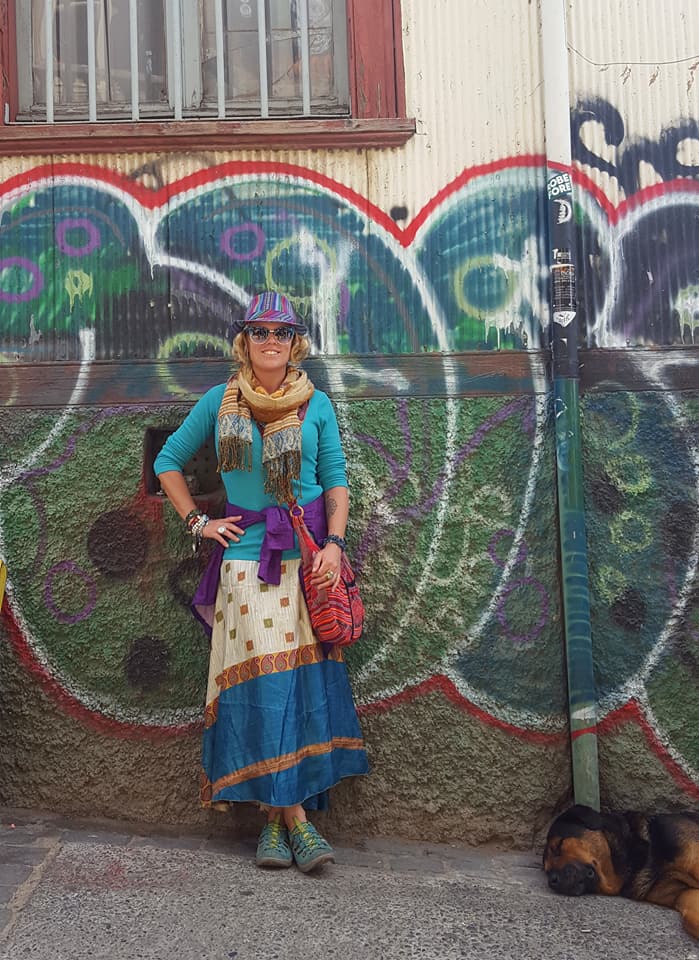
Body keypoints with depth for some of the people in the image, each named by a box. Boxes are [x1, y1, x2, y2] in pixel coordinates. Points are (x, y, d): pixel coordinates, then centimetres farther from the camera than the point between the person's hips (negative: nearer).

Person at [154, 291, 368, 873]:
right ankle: (293, 815, 0)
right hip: (247, 555, 0)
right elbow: (168, 462, 17)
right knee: (264, 680, -6)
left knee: (307, 677, -3)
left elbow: (337, 479, 8)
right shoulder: (219, 402, 8)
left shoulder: (316, 404, 9)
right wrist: (198, 522, 7)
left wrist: (334, 542, -6)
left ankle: (279, 817, 6)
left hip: (309, 556, 1)